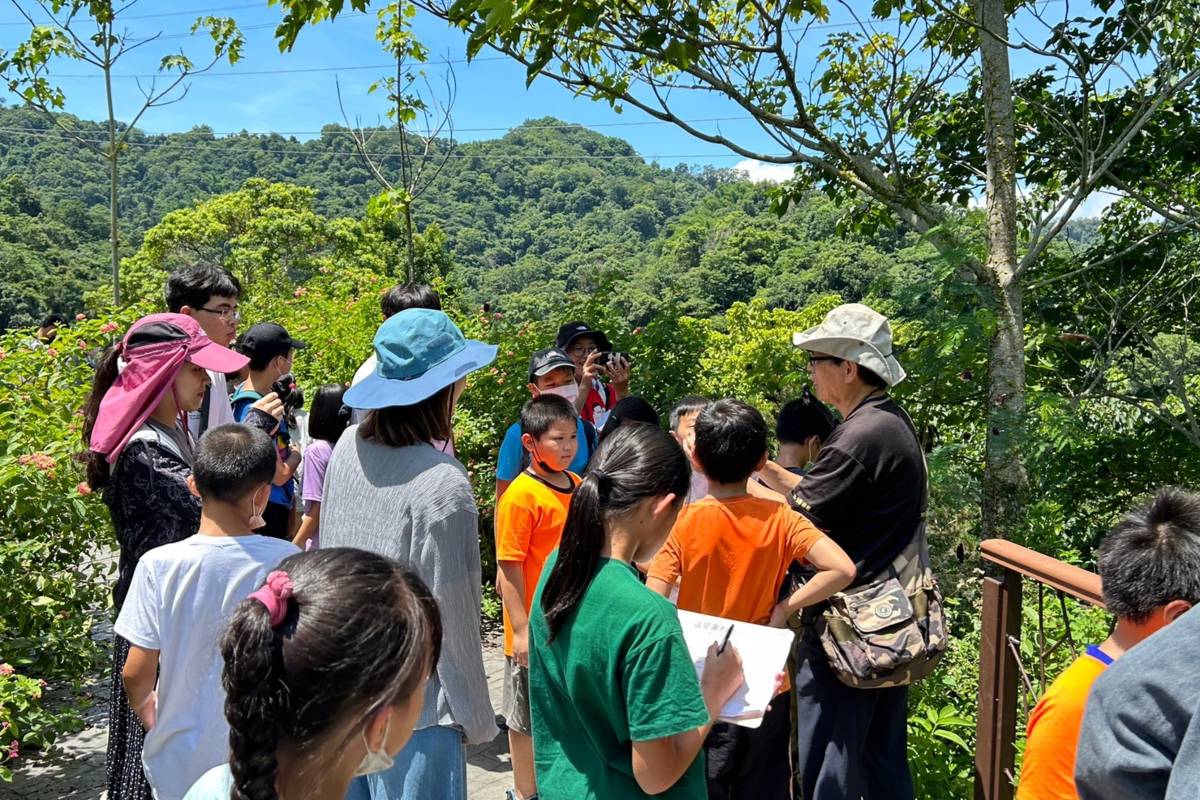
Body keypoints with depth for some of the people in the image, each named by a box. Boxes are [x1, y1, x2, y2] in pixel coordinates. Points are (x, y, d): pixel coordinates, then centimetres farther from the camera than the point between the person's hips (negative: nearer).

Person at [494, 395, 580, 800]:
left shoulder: (577, 485, 4)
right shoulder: (521, 496, -18)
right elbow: (509, 568, -18)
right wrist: (521, 629, -19)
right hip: (536, 627, -7)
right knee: (527, 714, 12)